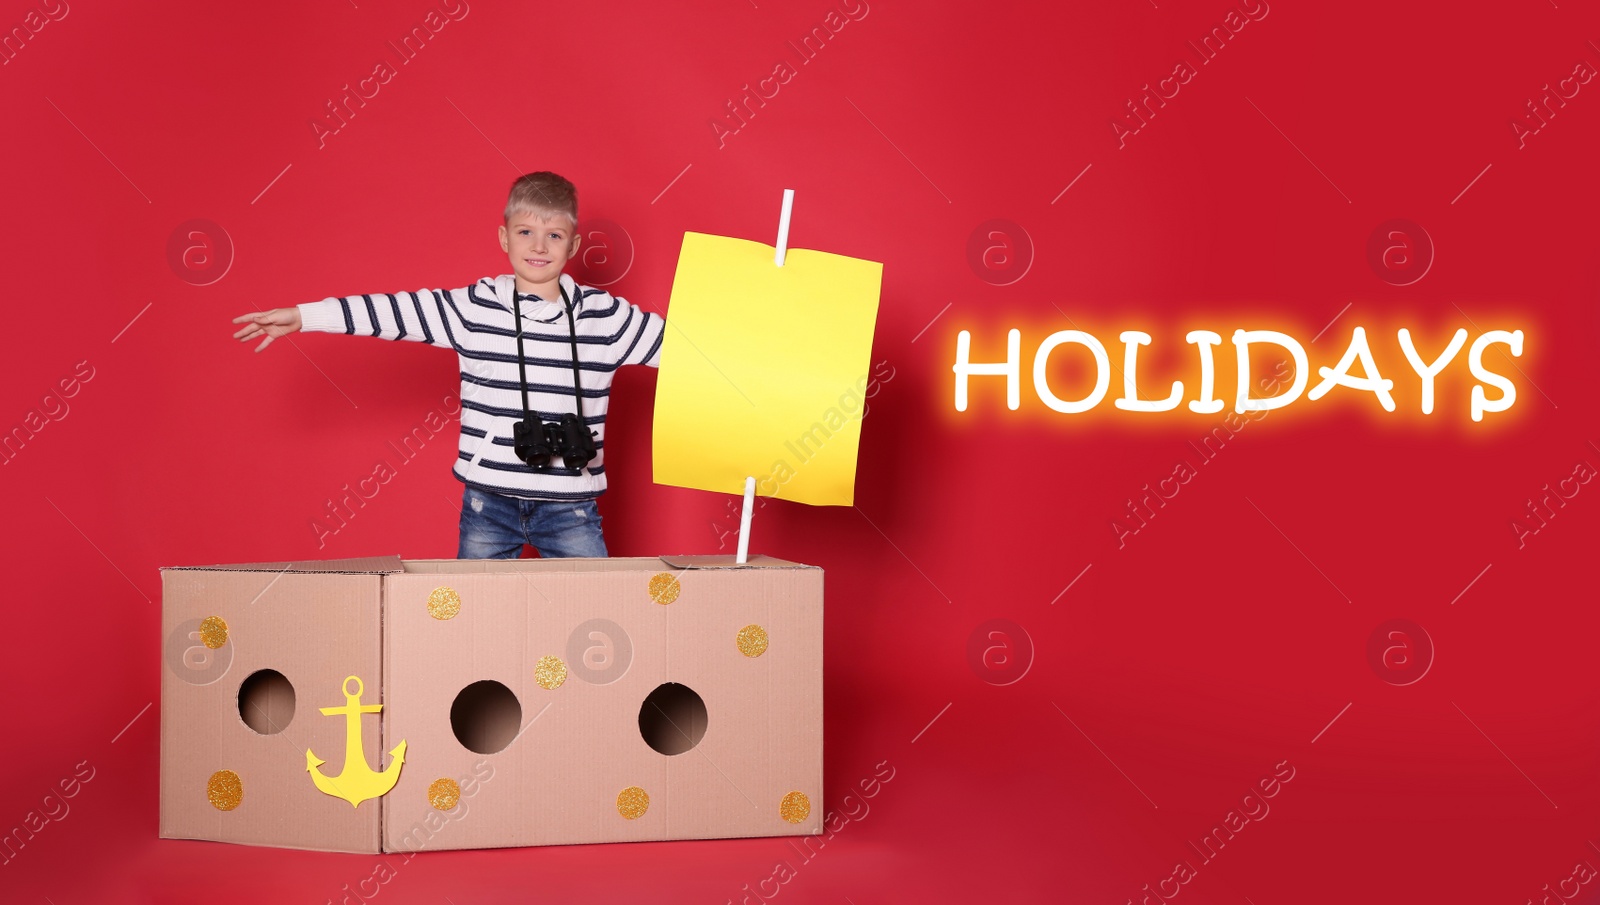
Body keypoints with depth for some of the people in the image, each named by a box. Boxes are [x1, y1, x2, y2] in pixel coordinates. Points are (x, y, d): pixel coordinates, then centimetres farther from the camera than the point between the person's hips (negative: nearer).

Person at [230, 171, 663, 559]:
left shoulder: (604, 316, 1)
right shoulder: (475, 307, 1)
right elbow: (396, 310, 0)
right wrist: (301, 316, -1)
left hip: (569, 502, 0)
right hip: (489, 499, 1)